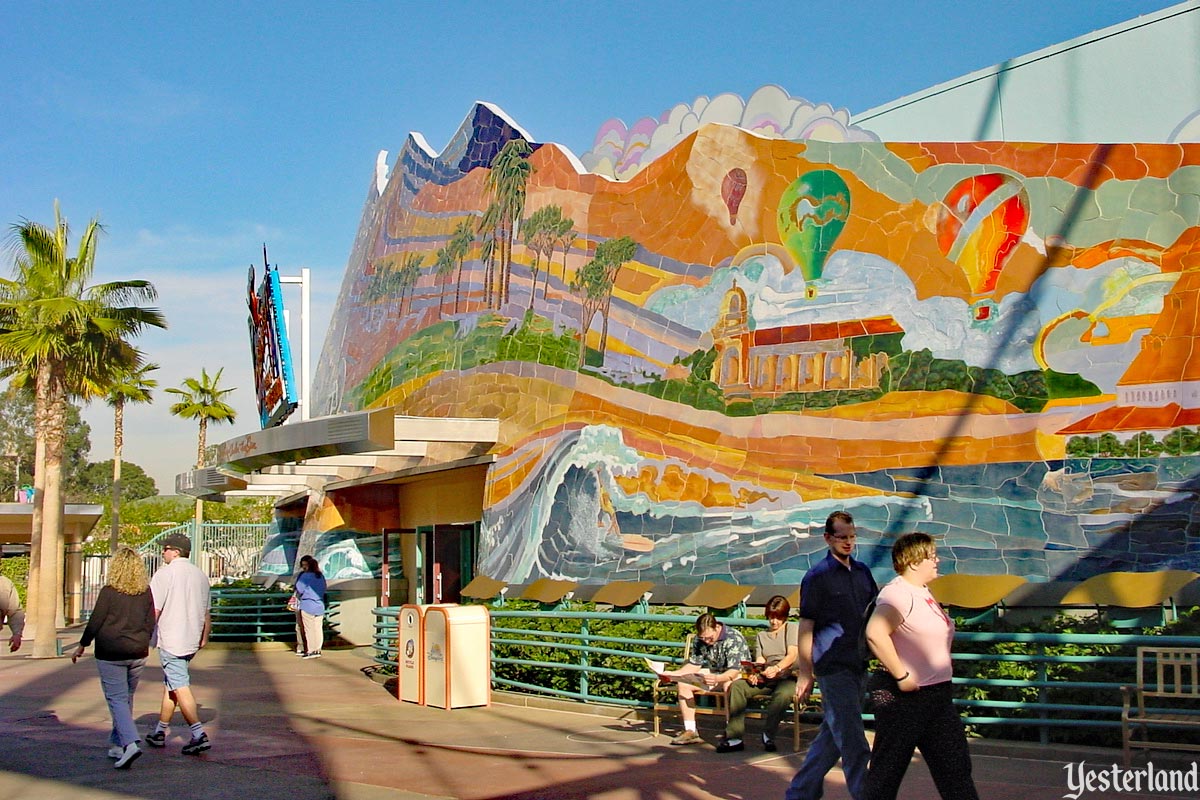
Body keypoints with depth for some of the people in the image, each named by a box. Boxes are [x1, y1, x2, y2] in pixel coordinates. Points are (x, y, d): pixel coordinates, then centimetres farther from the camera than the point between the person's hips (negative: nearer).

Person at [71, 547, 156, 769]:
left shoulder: (109, 592, -11)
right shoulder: (146, 592, 2)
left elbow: (95, 621, -8)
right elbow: (151, 623, 7)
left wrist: (82, 646, 5)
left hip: (111, 654, -5)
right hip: (138, 653, 5)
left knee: (117, 699, -4)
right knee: (127, 698, 16)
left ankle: (130, 743, -20)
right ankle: (117, 745, 22)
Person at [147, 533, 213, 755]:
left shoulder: (165, 573, -11)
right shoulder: (200, 575, 11)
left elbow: (153, 610, -14)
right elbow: (206, 612, 17)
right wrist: (204, 637, 27)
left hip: (170, 640, -7)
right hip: (191, 641, 7)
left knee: (180, 687, -8)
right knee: (170, 684, 19)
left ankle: (199, 734, -16)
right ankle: (160, 731, 26)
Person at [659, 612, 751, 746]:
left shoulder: (734, 639, -23)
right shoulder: (699, 640, -2)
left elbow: (734, 671, -31)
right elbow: (694, 665, 3)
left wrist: (716, 678, -49)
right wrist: (673, 673, -12)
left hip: (739, 675, -7)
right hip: (714, 674, 7)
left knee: (729, 685, -41)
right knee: (683, 684, -12)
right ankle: (690, 731, -11)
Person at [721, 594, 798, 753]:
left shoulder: (792, 628, 7)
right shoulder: (762, 635, 22)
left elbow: (792, 655, -10)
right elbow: (759, 661, 8)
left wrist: (777, 668, -30)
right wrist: (753, 674, -16)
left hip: (788, 676, -4)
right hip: (765, 679, 4)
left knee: (784, 693, -40)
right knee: (737, 685, -22)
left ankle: (768, 734, -21)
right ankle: (734, 738, -27)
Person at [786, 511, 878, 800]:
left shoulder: (862, 572, 11)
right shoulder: (817, 577, -7)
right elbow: (806, 626, -7)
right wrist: (804, 672, -10)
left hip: (857, 664, 7)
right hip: (832, 665, -7)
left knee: (832, 734, 13)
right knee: (851, 739, -7)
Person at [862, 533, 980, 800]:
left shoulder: (924, 593, 13)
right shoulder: (898, 593, -18)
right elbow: (875, 633, -33)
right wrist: (901, 676, -27)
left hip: (938, 696, 10)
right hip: (905, 698, -10)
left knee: (956, 766, 8)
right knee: (887, 770, 1)